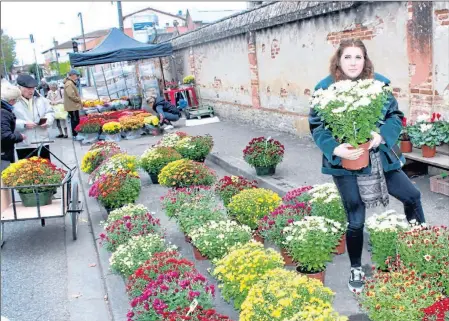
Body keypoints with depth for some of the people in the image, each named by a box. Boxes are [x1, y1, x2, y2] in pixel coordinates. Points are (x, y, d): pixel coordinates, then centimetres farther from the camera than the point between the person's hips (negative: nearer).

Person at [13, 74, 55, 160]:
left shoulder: (40, 98, 6)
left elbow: (50, 112, 13)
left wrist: (47, 121, -8)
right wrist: (24, 124, -22)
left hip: (43, 141, 4)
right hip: (24, 145, -4)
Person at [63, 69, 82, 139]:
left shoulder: (71, 83, 18)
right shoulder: (69, 83, -17)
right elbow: (71, 95, -26)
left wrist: (78, 100, 14)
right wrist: (79, 100, -15)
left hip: (74, 105, 11)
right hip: (72, 106, -11)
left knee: (75, 120, 14)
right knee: (75, 120, -7)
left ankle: (75, 134, 21)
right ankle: (75, 135, -4)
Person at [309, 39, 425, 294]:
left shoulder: (380, 83, -2)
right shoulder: (325, 88, -9)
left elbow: (396, 116, 1)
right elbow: (317, 126, -9)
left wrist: (382, 136, -20)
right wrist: (335, 149, -26)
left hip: (379, 157, 3)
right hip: (346, 162, -3)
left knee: (413, 196, 8)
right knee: (356, 220, 5)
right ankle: (356, 270, 28)